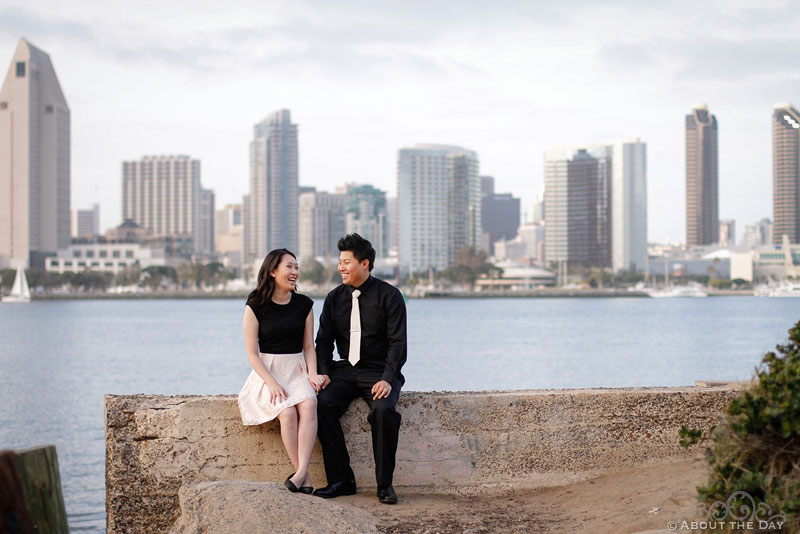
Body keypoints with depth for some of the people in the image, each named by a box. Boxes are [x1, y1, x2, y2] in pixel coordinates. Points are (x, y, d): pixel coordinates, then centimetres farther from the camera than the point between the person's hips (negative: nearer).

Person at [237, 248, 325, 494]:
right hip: (267, 372, -2)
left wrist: (312, 374, -6)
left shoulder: (304, 304, 9)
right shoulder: (255, 306, -1)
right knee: (287, 412, -31)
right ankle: (305, 478, -26)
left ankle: (301, 472, -39)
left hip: (297, 371, 3)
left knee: (308, 404, -31)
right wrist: (271, 383, -16)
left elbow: (308, 347, 13)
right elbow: (252, 353, -3)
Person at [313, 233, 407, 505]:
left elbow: (398, 343, -7)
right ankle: (341, 480, -16)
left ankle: (385, 484, -19)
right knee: (323, 404, -25)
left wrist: (387, 379, -20)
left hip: (379, 372, -4)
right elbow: (324, 340, 12)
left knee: (383, 409, -33)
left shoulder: (389, 296, -2)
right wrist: (323, 372, -7)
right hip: (345, 370, 4)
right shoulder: (334, 298, 11)